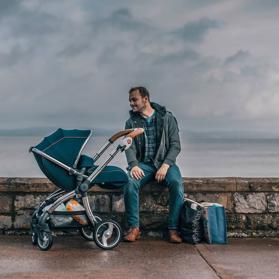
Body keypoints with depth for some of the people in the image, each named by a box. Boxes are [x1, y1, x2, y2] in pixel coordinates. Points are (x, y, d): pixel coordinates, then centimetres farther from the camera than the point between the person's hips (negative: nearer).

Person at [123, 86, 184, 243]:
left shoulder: (167, 118, 4)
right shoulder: (131, 122, 10)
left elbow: (175, 145, -1)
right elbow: (129, 147, -1)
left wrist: (166, 165, -17)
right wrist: (133, 165, -22)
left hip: (165, 162, -1)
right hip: (143, 164, 1)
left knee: (177, 183, -32)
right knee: (130, 183, -31)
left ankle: (173, 229, -24)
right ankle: (134, 228, -22)